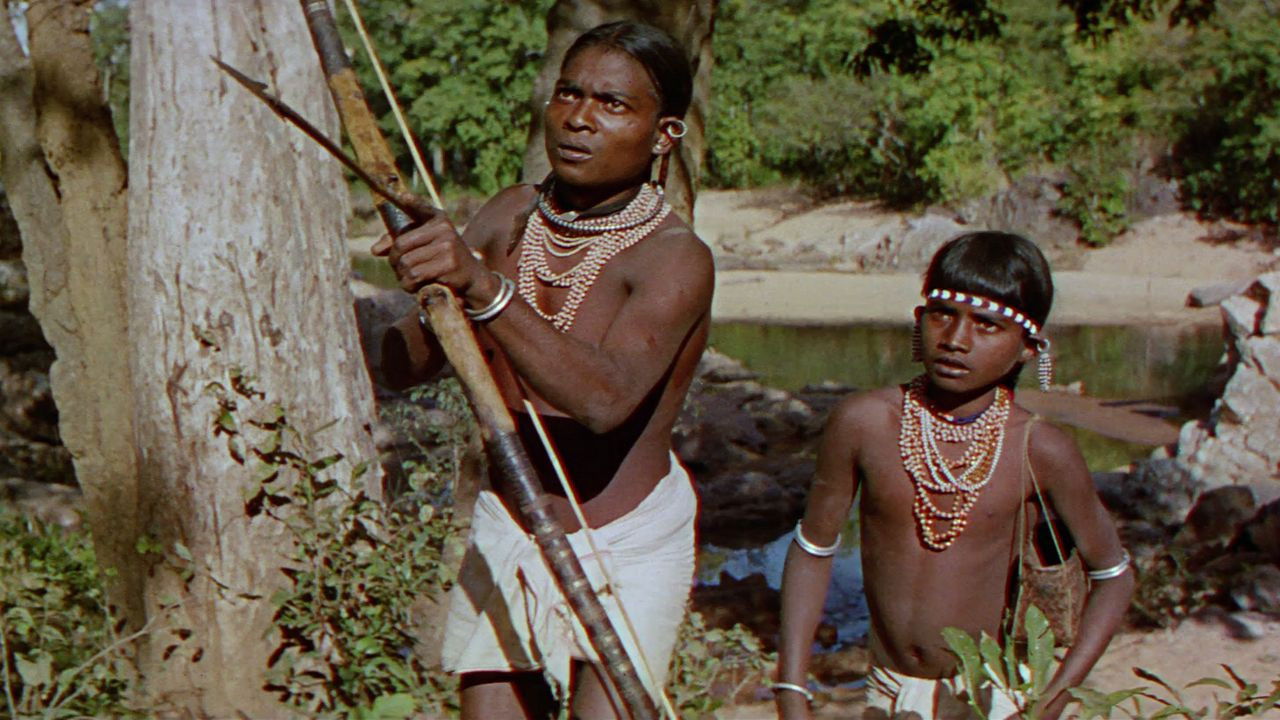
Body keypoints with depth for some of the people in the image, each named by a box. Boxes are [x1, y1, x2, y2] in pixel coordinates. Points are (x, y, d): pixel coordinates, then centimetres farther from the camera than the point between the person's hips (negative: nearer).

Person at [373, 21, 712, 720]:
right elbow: (401, 366, -1)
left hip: (626, 546, -4)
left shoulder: (675, 257, -15)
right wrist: (429, 293, -23)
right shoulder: (512, 216, 2)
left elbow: (605, 399, -34)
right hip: (504, 533, 5)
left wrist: (485, 287, -44)